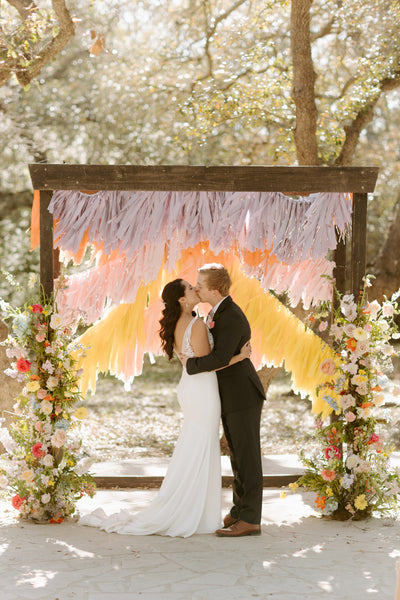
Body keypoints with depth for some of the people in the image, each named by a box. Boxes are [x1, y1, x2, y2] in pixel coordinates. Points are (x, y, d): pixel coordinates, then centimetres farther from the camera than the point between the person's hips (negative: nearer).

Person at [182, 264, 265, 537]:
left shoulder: (232, 317, -21)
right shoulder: (218, 312, 11)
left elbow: (221, 358, -31)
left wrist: (191, 364, -17)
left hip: (243, 396, -10)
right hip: (230, 398, 10)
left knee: (247, 457, -7)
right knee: (238, 456, 14)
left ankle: (250, 520, -4)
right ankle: (239, 512, 22)